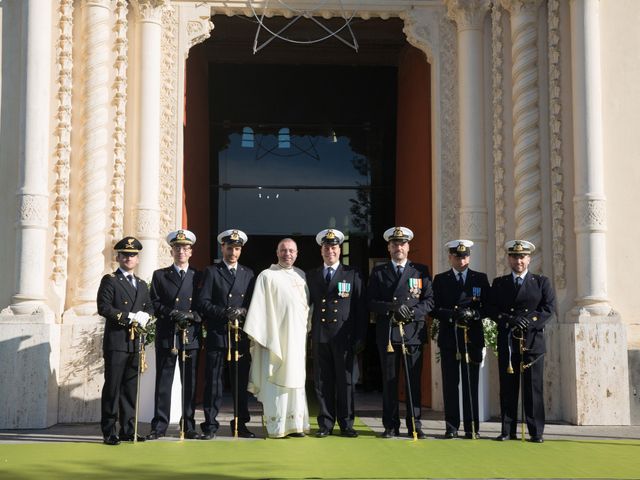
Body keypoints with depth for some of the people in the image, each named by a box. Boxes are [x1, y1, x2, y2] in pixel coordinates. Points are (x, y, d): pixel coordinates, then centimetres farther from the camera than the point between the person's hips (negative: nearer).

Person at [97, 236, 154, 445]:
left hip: (135, 342, 6)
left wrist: (144, 317, -4)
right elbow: (103, 307, -12)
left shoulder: (142, 284, 19)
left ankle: (128, 430, 15)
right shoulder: (110, 280, 0)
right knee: (113, 386, -4)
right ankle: (109, 431, 0)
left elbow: (149, 307, 20)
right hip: (116, 342, -6)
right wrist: (130, 317, -16)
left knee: (131, 387, 9)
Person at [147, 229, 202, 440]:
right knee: (163, 382, 0)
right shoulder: (160, 275, 10)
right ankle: (159, 426, 5)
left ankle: (189, 426, 11)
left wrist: (192, 315, -12)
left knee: (190, 383, 4)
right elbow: (155, 304, 2)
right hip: (166, 336, -1)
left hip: (191, 336, 1)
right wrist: (173, 314, -13)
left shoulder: (198, 277, 11)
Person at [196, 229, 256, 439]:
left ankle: (240, 424, 14)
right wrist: (225, 313, -16)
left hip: (241, 335, 3)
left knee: (241, 380, 6)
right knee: (213, 380, -2)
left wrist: (244, 312, -8)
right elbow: (203, 303, -5)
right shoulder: (211, 272, 4)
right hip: (217, 335, -3)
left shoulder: (248, 273, 15)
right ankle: (210, 425, 3)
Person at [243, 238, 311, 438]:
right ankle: (276, 427, 1)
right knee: (275, 381, -3)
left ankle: (295, 424, 11)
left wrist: (308, 330, 11)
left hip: (297, 338, 5)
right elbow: (259, 308, -5)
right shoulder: (267, 276, -1)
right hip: (275, 337, -5)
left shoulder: (301, 275, 14)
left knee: (296, 379, 6)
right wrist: (259, 337, -11)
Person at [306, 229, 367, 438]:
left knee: (345, 381, 2)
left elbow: (360, 308, 3)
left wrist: (360, 338, -3)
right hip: (320, 337, 2)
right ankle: (325, 424, 10)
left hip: (344, 336, -2)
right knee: (322, 382, 3)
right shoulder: (311, 276, 12)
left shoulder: (352, 275, 6)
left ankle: (346, 424, 10)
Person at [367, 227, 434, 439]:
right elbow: (371, 302, 3)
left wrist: (412, 312, -13)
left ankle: (415, 426, 7)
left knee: (414, 381, 0)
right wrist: (392, 307, -13)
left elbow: (429, 301, 4)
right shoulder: (378, 272, 10)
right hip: (387, 333, 0)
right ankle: (391, 426, 10)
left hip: (413, 332, 0)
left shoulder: (421, 271, 10)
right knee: (389, 381, 3)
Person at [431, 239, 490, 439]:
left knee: (471, 384, 1)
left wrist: (473, 313, -15)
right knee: (450, 384, 2)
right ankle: (451, 427, 7)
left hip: (473, 338, 0)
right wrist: (453, 314, -16)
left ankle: (472, 428, 5)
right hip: (449, 338, 0)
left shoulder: (481, 279, 9)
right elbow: (434, 309, 0)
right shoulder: (440, 280, 8)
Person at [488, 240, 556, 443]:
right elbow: (492, 310, 4)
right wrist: (509, 320, -14)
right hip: (507, 342, 1)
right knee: (507, 388, 2)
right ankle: (508, 431, 7)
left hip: (533, 341, -1)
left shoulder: (542, 282, 10)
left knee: (533, 387, -2)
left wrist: (528, 322, -13)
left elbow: (549, 309, -1)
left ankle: (536, 432, 3)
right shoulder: (499, 283, 13)